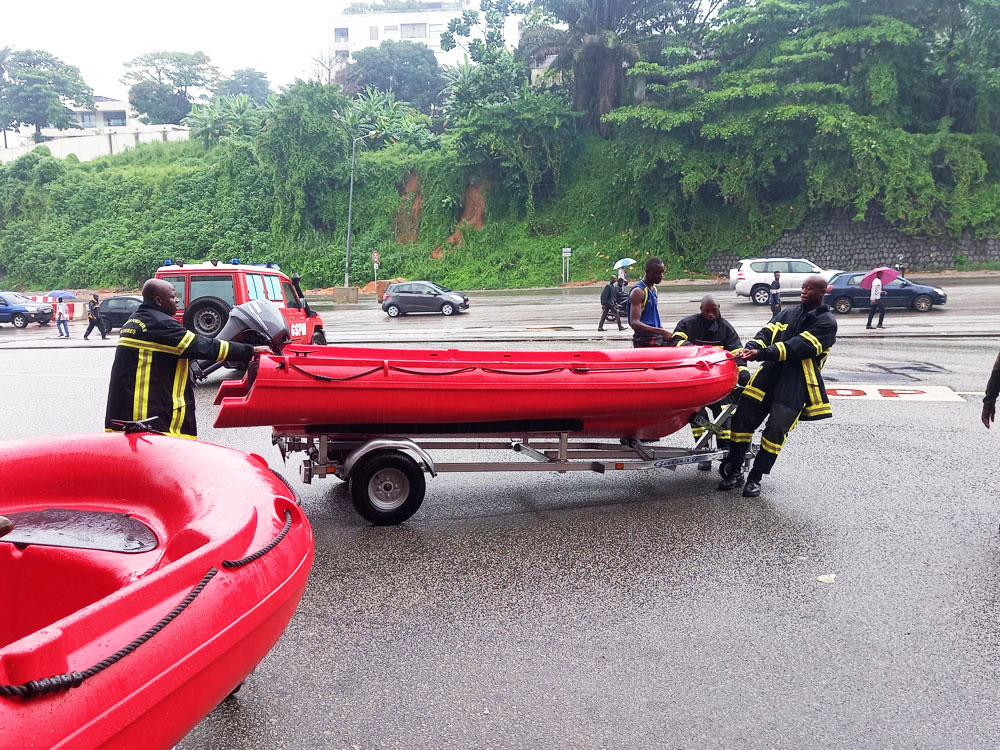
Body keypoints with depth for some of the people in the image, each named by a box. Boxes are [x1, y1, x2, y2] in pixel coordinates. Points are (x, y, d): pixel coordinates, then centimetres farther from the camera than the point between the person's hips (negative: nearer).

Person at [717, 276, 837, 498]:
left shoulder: (826, 323, -2)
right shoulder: (787, 314, 17)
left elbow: (799, 346, -15)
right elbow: (766, 333, 6)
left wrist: (762, 353, -25)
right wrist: (749, 348, -18)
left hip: (796, 385, -5)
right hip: (769, 374, 5)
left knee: (776, 430, -7)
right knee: (743, 417, -1)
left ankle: (755, 478, 8)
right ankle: (734, 471, 11)